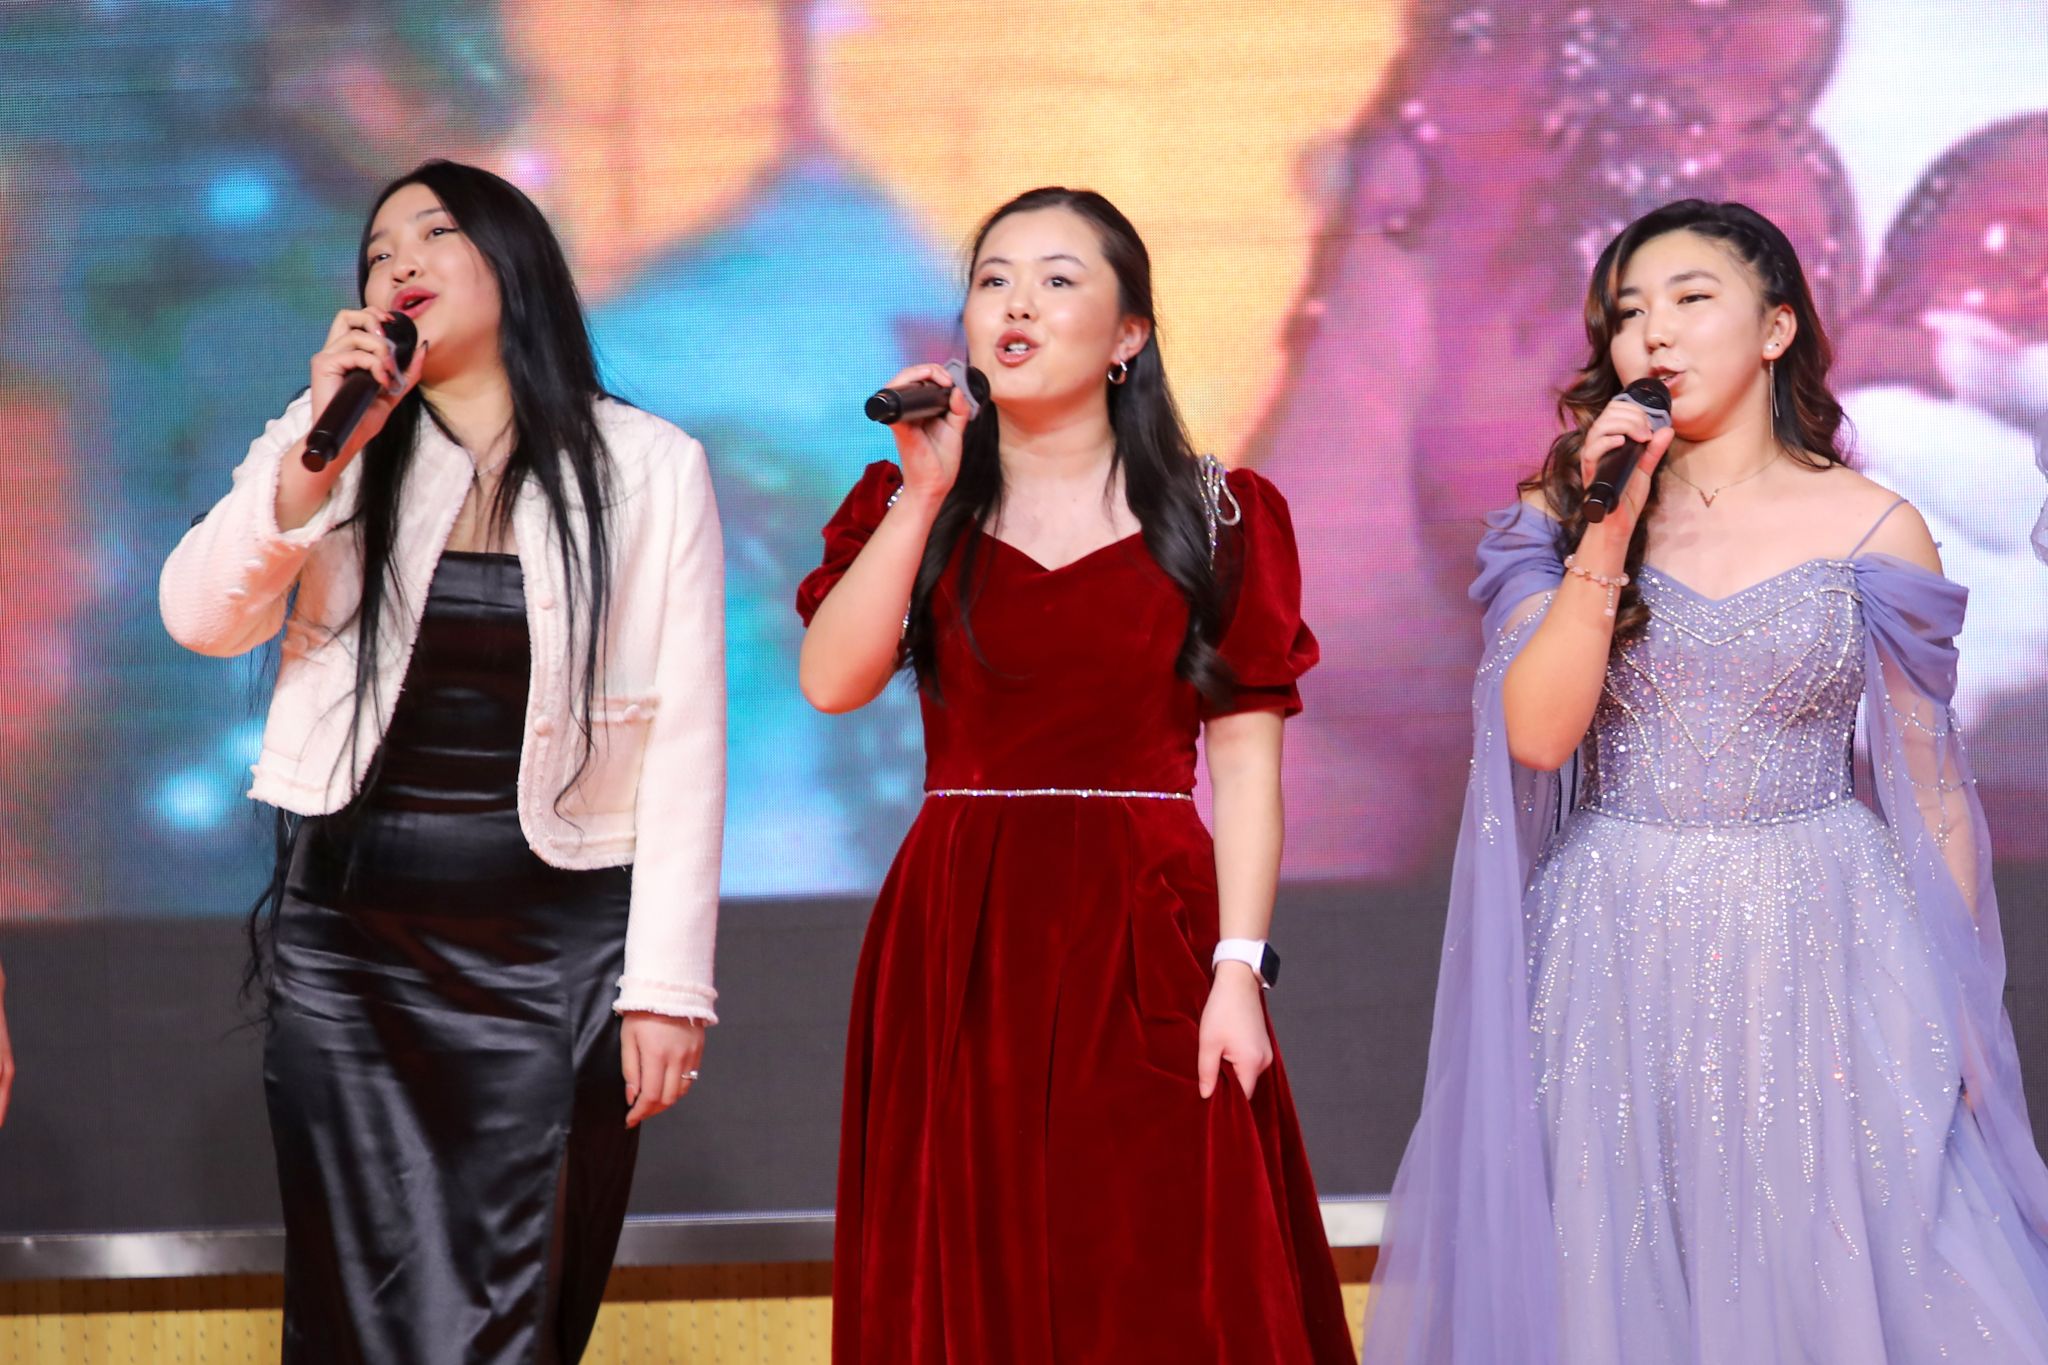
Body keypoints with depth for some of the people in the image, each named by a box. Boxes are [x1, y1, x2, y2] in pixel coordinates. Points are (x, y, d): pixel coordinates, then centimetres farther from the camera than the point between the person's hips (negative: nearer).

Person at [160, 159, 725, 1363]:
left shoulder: (649, 470, 2)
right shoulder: (330, 446, 9)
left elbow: (686, 744, -2)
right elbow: (202, 621, -6)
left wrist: (667, 983, -7)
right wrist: (318, 453, -19)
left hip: (556, 947, -2)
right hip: (351, 941, 2)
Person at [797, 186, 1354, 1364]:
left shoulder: (1218, 517, 5)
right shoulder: (908, 505, 10)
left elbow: (1246, 765, -1)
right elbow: (832, 681, -7)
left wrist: (1237, 971, -10)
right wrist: (926, 497, -11)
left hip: (1147, 947, -2)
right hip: (958, 940, 2)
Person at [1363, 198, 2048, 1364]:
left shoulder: (1872, 531, 0)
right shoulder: (1562, 517, 4)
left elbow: (1931, 789, 3)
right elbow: (1535, 734, -8)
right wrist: (1610, 533, -13)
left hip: (1818, 956, -1)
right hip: (1616, 957, 1)